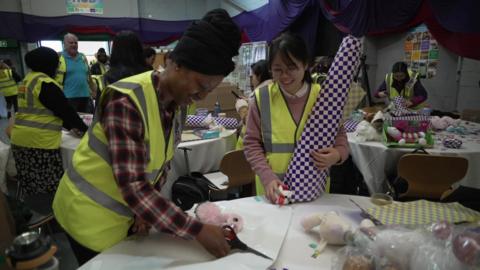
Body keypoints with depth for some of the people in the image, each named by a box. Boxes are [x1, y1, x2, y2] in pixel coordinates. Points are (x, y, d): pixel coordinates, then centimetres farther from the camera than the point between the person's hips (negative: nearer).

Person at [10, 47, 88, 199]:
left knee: (31, 186, 17)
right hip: (38, 141, -10)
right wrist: (84, 129, 2)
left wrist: (70, 126, 21)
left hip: (20, 139, 10)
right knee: (47, 188, -3)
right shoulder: (44, 82, -14)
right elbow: (65, 110, -11)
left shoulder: (28, 80, 18)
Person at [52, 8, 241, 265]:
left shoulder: (174, 104, -6)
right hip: (91, 216, -6)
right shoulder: (127, 101, -30)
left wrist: (147, 210, -8)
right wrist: (196, 230, -32)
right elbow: (133, 186, -33)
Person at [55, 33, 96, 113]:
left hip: (84, 96, 6)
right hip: (67, 97, -6)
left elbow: (88, 75, 20)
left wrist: (95, 90, 18)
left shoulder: (83, 57, 13)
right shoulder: (59, 58, -4)